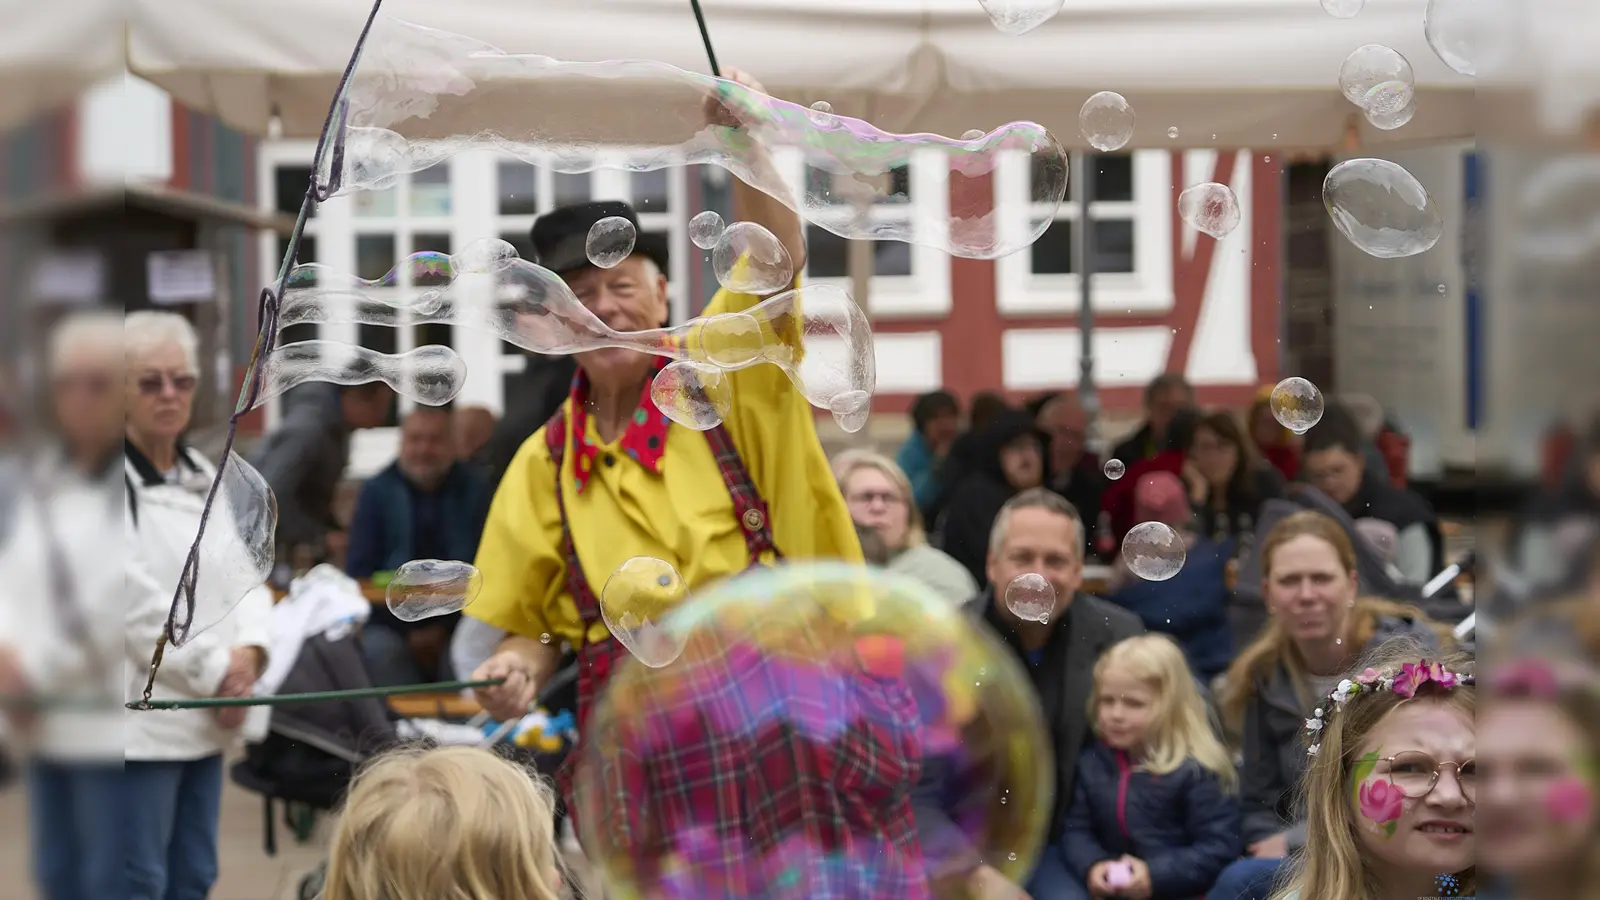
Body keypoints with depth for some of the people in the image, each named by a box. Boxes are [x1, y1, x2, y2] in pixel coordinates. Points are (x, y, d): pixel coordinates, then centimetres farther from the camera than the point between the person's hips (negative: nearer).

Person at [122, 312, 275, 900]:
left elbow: (245, 574, 13)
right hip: (141, 721, -8)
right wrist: (215, 672, -13)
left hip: (204, 718, 8)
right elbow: (136, 601, -17)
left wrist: (249, 651, -7)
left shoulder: (204, 477, 15)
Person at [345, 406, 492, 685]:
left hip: (457, 623, -1)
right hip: (392, 625, 1)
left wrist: (444, 629, -10)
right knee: (381, 650, -30)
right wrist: (408, 630, -8)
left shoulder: (474, 489, 3)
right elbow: (359, 573, 1)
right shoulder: (377, 491, 5)